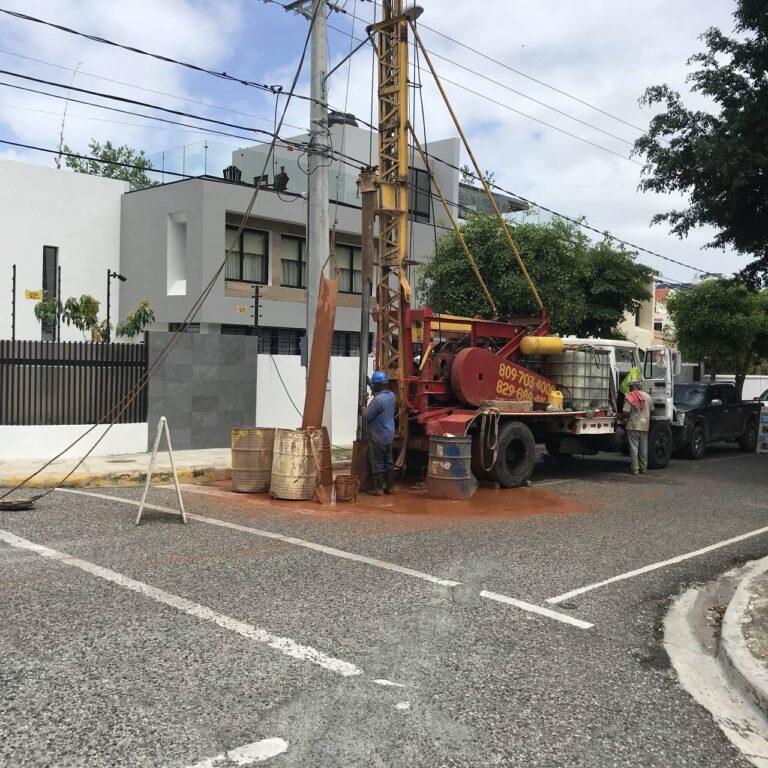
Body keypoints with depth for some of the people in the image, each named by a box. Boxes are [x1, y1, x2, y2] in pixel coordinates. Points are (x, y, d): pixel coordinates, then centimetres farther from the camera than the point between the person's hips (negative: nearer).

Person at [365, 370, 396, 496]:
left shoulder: (377, 400, -23)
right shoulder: (391, 395, 3)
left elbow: (367, 416, -16)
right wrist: (372, 388, 24)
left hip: (378, 436, -8)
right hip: (389, 434, 8)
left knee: (377, 463, 1)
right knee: (388, 461, 14)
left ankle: (378, 488, 6)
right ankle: (390, 486, 20)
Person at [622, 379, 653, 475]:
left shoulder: (629, 398, -11)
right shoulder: (647, 396, 6)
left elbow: (626, 412, -15)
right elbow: (651, 410, 13)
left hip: (633, 425, -5)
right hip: (645, 425, 5)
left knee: (634, 447, 0)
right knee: (644, 448, 11)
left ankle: (635, 468, -2)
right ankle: (643, 468, 16)